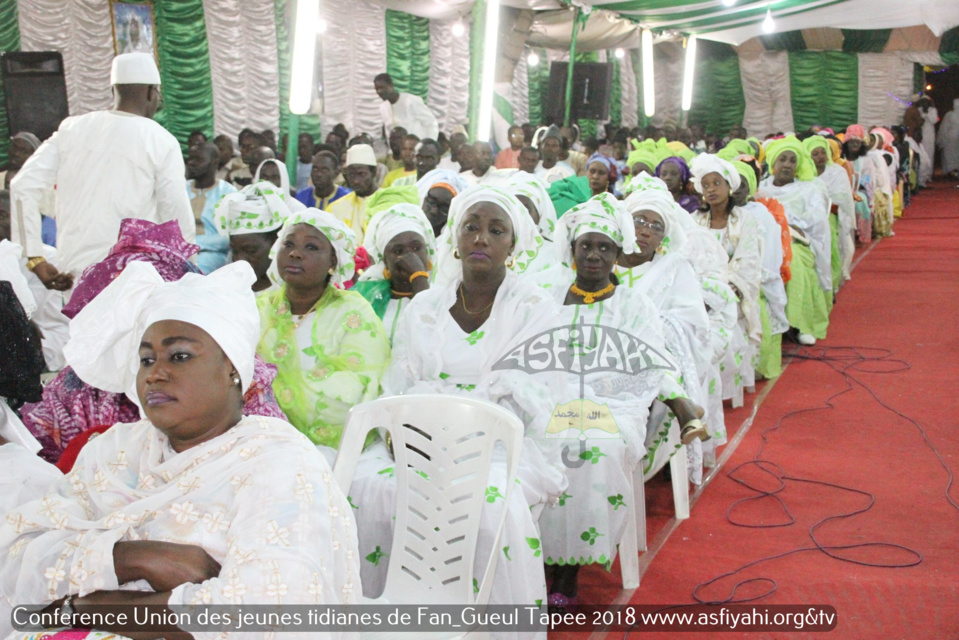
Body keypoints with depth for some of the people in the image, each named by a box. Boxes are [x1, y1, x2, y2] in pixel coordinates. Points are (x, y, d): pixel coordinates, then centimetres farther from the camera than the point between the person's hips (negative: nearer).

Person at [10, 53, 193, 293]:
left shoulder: (72, 128, 10)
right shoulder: (162, 142, -2)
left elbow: (23, 186, 4)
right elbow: (180, 222, -2)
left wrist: (35, 261, 6)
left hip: (74, 274, 4)